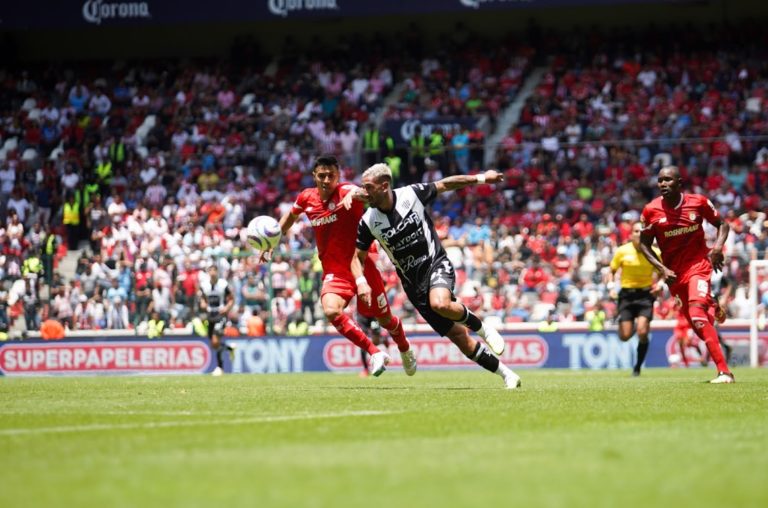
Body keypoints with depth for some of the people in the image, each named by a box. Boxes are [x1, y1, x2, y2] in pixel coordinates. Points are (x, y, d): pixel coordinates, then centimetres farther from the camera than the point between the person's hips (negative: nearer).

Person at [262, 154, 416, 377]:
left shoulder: (347, 192, -16)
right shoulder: (306, 198, 1)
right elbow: (290, 217, 23)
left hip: (361, 266, -3)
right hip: (334, 271, 3)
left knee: (384, 318, 12)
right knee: (331, 310, -28)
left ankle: (405, 349, 47)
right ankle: (375, 353, -16)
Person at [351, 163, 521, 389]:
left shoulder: (412, 194, -10)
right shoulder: (368, 222, -8)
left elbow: (445, 185, 6)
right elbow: (358, 256, 4)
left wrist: (481, 178, 7)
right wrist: (361, 282, -14)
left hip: (436, 264, -2)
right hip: (413, 283, 2)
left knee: (439, 304, -36)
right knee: (459, 338, -2)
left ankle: (480, 326, -6)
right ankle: (507, 375, 11)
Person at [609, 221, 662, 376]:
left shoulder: (654, 253, -4)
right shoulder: (622, 251, -4)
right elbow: (612, 271, 8)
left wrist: (658, 285, -11)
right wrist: (612, 287, -8)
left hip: (645, 294, -1)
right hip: (626, 294, 1)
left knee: (642, 332, -18)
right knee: (625, 336, -4)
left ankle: (638, 366, 2)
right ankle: (632, 326, 37)